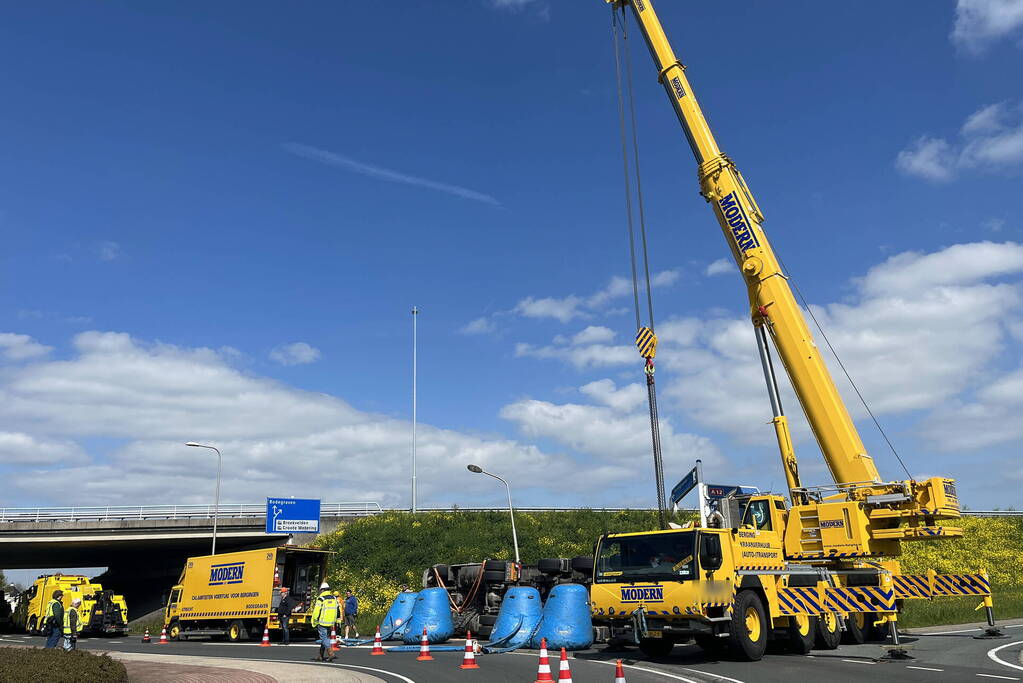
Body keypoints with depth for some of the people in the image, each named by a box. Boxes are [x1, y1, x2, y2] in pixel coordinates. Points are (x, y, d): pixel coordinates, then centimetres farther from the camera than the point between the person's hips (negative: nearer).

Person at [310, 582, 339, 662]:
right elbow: (338, 610, 14)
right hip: (331, 623, 7)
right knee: (326, 638, 14)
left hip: (323, 622, -7)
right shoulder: (334, 598, 10)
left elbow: (316, 612, -11)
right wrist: (335, 620, 23)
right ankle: (321, 656, 20)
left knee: (324, 638, -3)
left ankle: (330, 653, -17)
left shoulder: (320, 599, -10)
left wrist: (314, 622, -1)